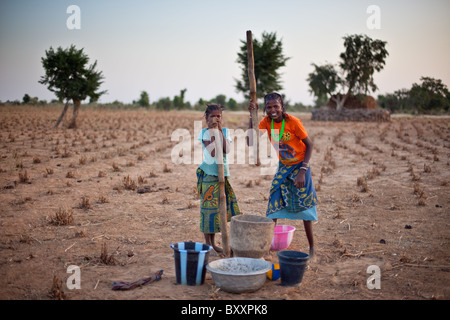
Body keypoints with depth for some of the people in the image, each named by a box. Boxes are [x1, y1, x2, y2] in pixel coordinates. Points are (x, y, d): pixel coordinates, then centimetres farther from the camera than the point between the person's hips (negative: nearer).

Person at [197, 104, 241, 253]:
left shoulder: (225, 131, 6)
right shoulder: (205, 132, -6)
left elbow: (227, 150, -11)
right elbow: (212, 153, -19)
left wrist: (220, 131, -12)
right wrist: (213, 132, -17)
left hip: (223, 173, 5)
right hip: (209, 174, -5)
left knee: (220, 206, 8)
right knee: (210, 206, -5)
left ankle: (212, 242, 19)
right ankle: (208, 243, 5)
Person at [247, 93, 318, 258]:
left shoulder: (293, 122, -22)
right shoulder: (266, 122, -10)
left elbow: (309, 145, -15)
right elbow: (251, 142, -20)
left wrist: (302, 171, -20)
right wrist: (252, 116, -24)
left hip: (299, 166, -4)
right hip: (283, 167, 4)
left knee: (304, 205, 1)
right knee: (274, 204, -5)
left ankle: (311, 246, 16)